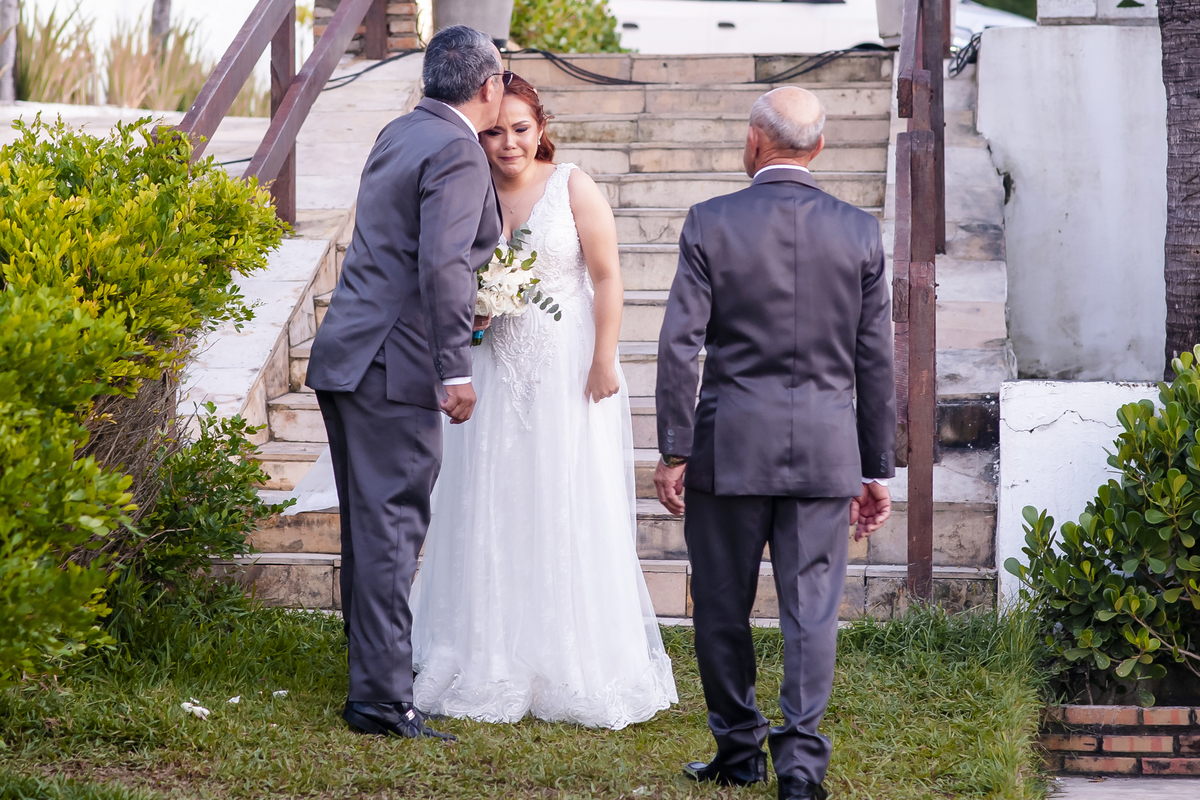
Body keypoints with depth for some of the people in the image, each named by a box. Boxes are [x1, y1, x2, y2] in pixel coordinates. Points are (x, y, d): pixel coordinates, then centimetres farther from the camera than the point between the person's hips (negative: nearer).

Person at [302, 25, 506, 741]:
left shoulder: (399, 135, 15)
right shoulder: (458, 154, -13)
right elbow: (442, 265, -22)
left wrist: (466, 308, 31)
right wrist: (456, 370, -20)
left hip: (345, 355, 9)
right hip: (394, 364, -9)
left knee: (369, 523, 18)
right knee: (392, 527, -6)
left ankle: (373, 662, 29)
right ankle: (382, 696, -5)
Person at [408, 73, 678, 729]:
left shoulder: (573, 188, -5)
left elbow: (607, 279, -7)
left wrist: (604, 362, -13)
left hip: (568, 371, -4)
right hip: (494, 369, 4)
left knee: (571, 513, -1)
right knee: (492, 514, 4)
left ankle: (577, 669, 7)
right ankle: (495, 666, 13)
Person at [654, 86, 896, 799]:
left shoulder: (711, 224, -4)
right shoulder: (860, 232, 1)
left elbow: (680, 345, -7)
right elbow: (876, 362, 4)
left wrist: (674, 452, -1)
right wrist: (877, 469, 11)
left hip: (730, 445, -1)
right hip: (826, 449, 1)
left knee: (724, 608, 11)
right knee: (812, 607, 3)